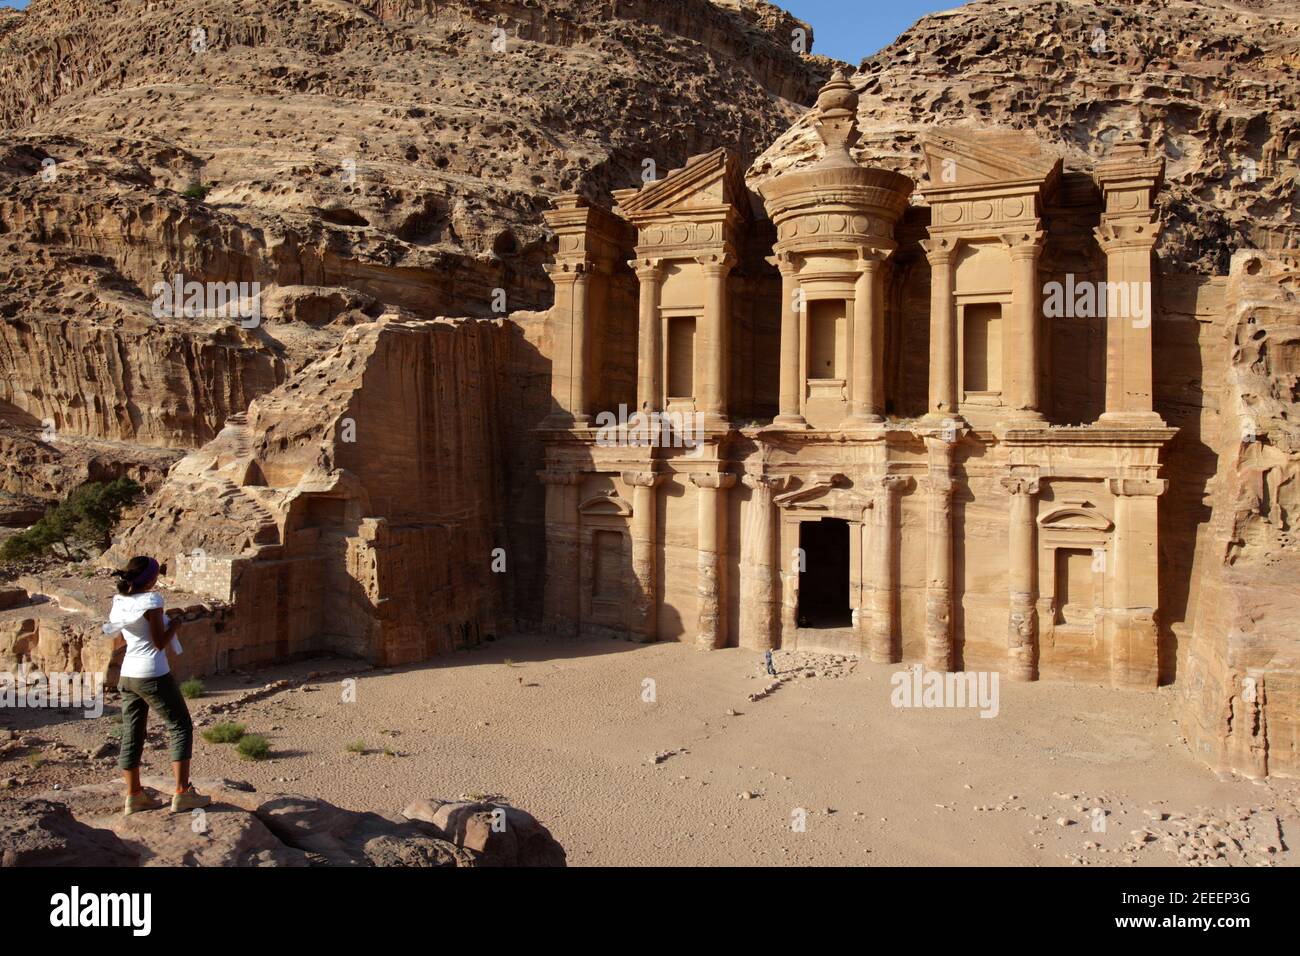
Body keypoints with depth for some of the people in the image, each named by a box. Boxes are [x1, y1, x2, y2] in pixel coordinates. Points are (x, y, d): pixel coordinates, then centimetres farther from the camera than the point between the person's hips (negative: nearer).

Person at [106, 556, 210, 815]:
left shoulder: (119, 602, 6)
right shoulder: (151, 601, -15)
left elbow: (116, 644, 14)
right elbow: (160, 643, -15)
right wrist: (175, 625, 1)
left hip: (128, 675, 7)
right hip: (154, 676, -7)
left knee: (132, 735, 13)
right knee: (181, 727, 4)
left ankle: (134, 796, 20)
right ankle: (182, 793, 1)